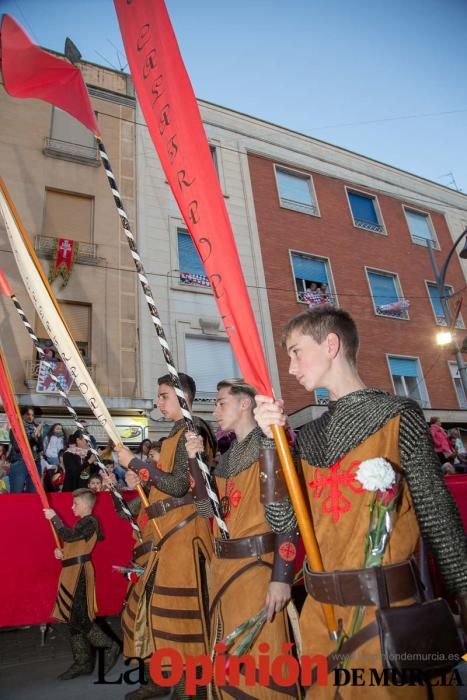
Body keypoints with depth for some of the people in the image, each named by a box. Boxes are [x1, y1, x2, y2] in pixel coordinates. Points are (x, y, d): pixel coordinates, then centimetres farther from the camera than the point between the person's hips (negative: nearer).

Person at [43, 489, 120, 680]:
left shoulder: (90, 521, -12)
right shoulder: (84, 522, 19)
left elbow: (68, 536, -26)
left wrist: (54, 517, -17)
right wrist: (62, 552, 4)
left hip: (79, 572, -10)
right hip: (73, 572, 10)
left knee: (79, 619, -9)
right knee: (74, 619, 12)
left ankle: (109, 647, 5)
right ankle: (83, 663, 21)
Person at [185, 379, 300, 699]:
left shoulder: (267, 446, -12)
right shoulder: (228, 455, 12)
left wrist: (281, 576, -21)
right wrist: (195, 459, 0)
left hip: (256, 567, -8)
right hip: (222, 566, 8)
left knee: (257, 658, 4)